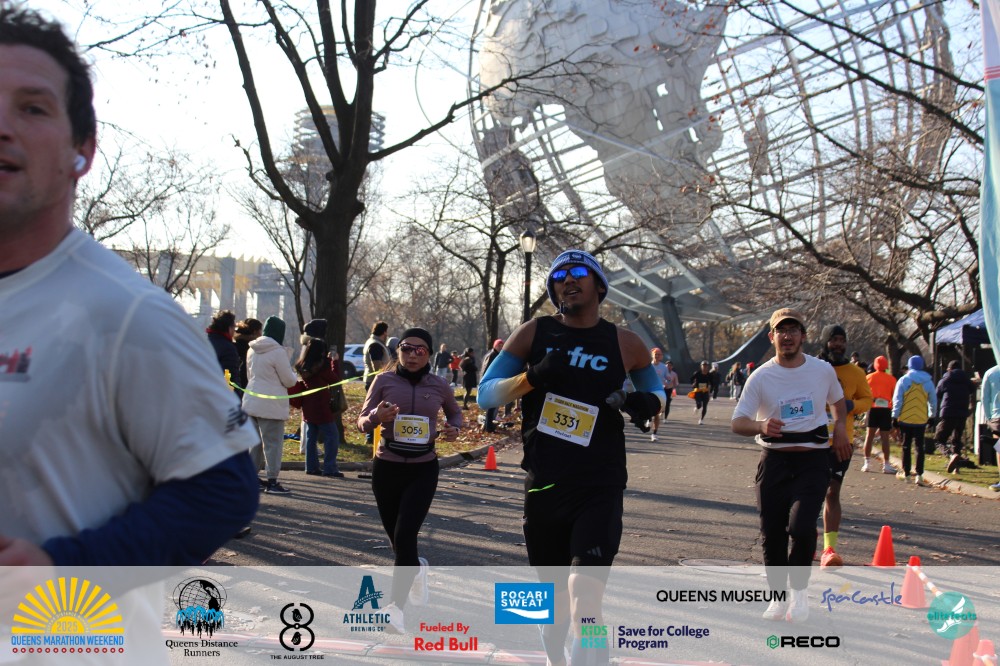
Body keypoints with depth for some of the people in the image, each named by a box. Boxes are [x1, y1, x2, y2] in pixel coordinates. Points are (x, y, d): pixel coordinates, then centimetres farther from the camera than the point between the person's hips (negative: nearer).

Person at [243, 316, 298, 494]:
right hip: (271, 404, -8)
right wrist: (293, 376, 13)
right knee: (273, 442, -2)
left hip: (252, 401, 8)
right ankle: (271, 481, -1)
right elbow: (288, 380, -8)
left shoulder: (252, 350, 9)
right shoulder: (278, 352, -14)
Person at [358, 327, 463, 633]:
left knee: (405, 535, -15)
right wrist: (377, 416, -23)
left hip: (423, 470, -1)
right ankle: (417, 569, 47)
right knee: (397, 539, 12)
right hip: (386, 468, 1)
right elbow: (362, 421, 0)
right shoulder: (384, 381, -4)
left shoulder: (439, 386, -2)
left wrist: (454, 428, -6)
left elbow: (455, 413, 17)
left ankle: (396, 607, -7)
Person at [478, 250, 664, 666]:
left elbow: (656, 390, 19)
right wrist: (533, 376, -18)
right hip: (544, 487, 2)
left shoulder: (623, 344, 2)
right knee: (553, 600, 14)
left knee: (584, 600, -19)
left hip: (600, 490, -2)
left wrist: (645, 403, -6)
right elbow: (486, 394, 0)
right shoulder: (534, 333, 2)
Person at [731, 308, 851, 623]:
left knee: (801, 527, -17)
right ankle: (778, 597, 22)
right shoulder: (761, 377, -2)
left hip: (813, 460, -1)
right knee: (771, 534, 3)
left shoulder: (823, 371, 3)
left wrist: (840, 428, 6)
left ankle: (799, 590, 6)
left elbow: (837, 401, 24)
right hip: (774, 461, 1)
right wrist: (761, 426, -27)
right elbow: (738, 422, -7)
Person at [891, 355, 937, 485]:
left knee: (906, 446, 9)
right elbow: (933, 401, 9)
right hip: (921, 420, 2)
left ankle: (906, 473, 16)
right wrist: (932, 416, 22)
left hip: (905, 419, -2)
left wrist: (895, 416, -1)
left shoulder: (904, 380, -6)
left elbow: (897, 400, -7)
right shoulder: (928, 382, 3)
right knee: (919, 446, 5)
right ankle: (919, 475, -4)